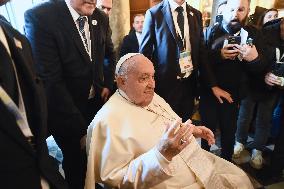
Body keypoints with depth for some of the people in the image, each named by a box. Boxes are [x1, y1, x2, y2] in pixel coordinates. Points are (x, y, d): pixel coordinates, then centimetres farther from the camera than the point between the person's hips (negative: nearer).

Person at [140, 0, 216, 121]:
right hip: (165, 82, -4)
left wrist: (212, 83, 6)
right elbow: (144, 52, -4)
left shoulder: (196, 15, 6)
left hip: (189, 82, 4)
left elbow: (201, 51, 8)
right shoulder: (154, 13, -6)